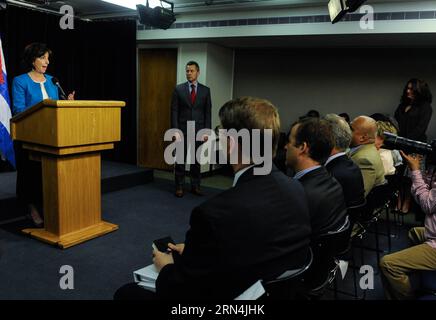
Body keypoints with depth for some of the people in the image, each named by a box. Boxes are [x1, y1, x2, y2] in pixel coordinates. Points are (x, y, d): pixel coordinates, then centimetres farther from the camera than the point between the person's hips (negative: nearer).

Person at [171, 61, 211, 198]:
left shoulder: (205, 90, 5)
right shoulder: (179, 89, 2)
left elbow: (208, 112, 4)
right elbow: (174, 111, -1)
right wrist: (175, 130, -8)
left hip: (198, 130, 1)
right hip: (182, 130, -1)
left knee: (196, 160, 7)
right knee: (180, 160, 3)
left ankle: (195, 186, 17)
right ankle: (179, 187, 12)